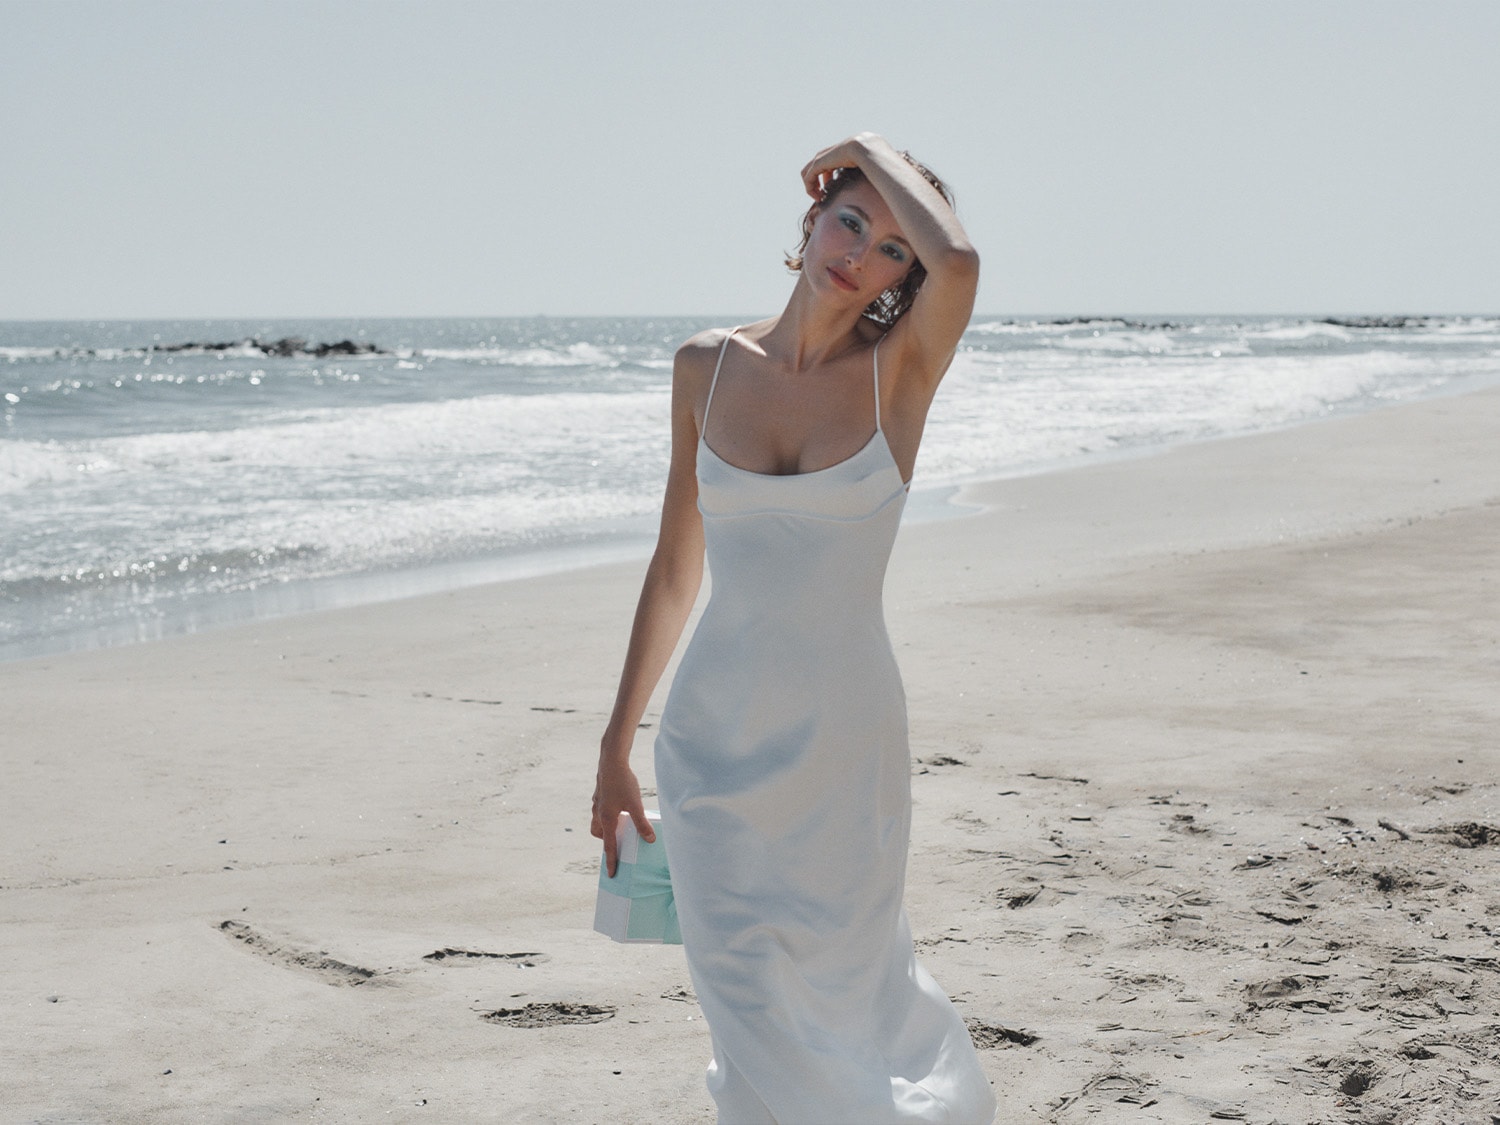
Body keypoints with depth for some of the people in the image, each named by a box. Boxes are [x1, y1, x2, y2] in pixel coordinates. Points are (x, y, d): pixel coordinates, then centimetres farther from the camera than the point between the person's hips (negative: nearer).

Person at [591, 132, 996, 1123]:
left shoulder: (900, 371, -5)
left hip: (845, 740, -2)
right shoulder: (709, 366, 3)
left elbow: (958, 262, -29)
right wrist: (617, 744, 10)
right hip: (716, 739, 2)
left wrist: (878, 153, -11)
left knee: (845, 989, 11)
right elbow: (677, 566, 9)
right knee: (754, 1008, 3)